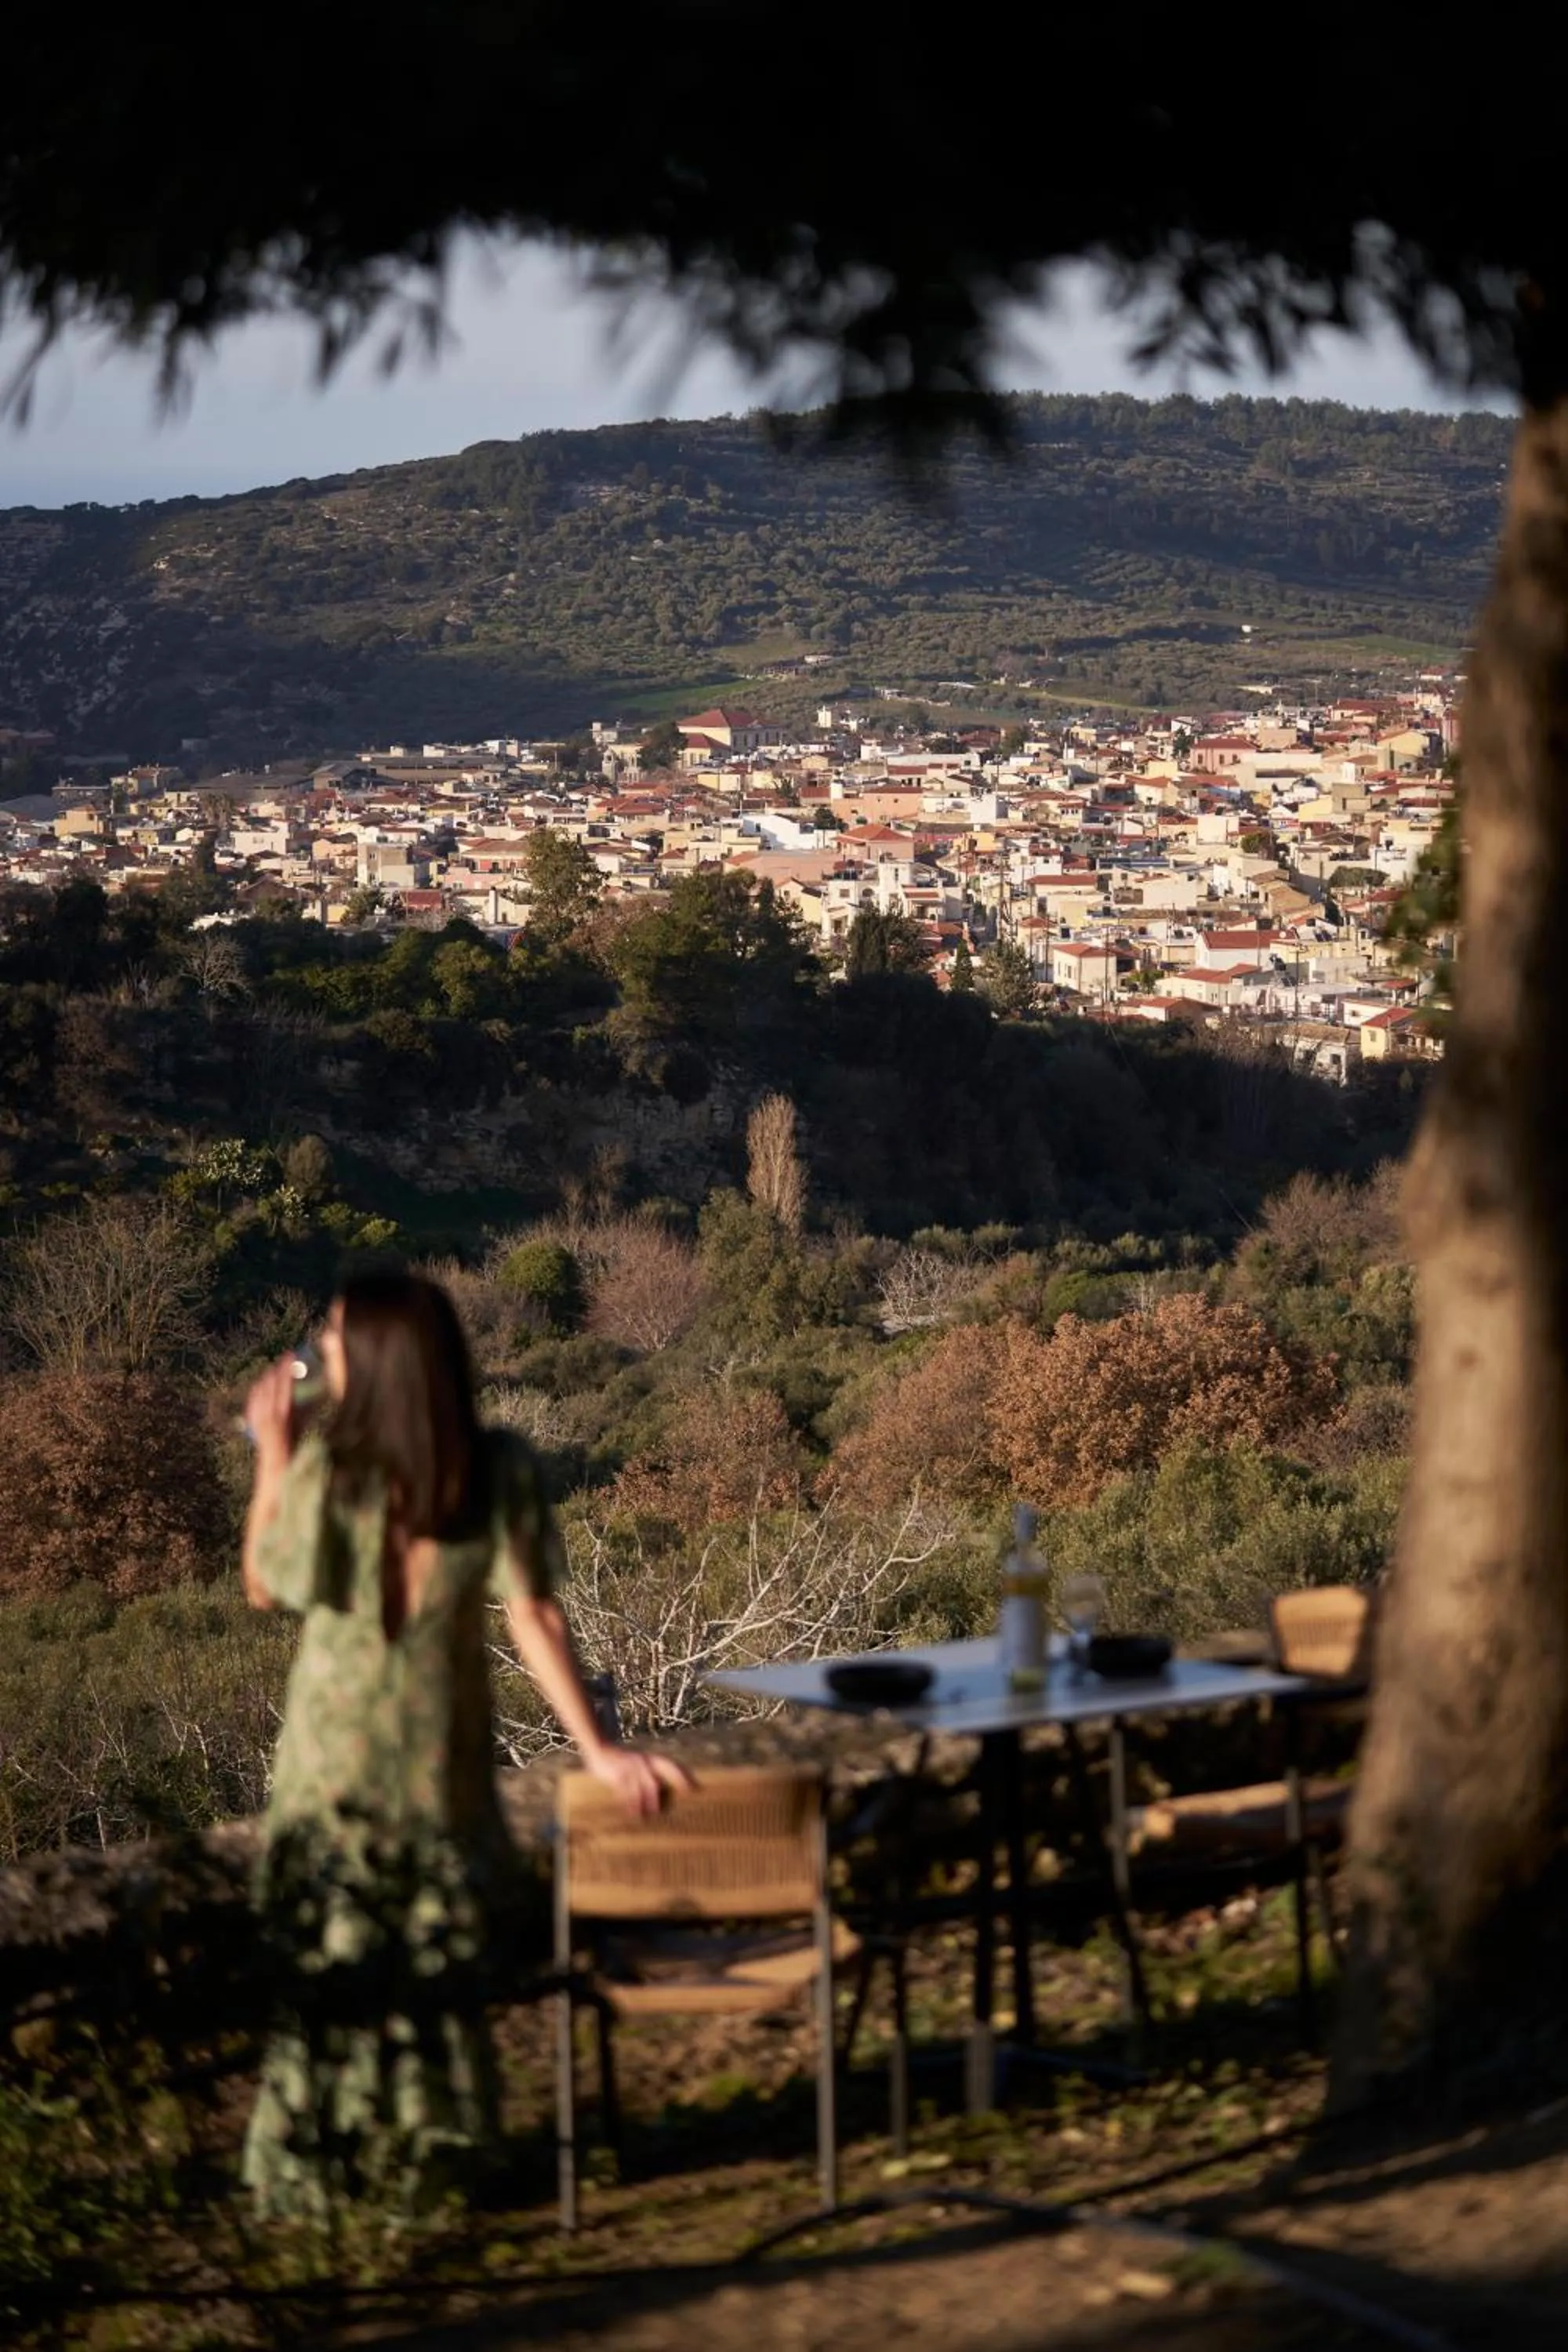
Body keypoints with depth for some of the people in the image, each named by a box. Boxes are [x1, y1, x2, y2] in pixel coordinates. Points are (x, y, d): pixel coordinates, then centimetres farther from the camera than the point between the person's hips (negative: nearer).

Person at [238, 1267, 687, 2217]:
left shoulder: (327, 1467, -19)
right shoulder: (500, 1469, -11)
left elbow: (265, 1586, -4)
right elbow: (535, 1617, -11)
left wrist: (273, 1458, 0)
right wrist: (597, 1746, -7)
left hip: (337, 1752, -2)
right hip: (448, 1746, 2)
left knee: (332, 1957, 11)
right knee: (440, 1951, 18)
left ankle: (318, 2162, 18)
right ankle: (430, 2145, 24)